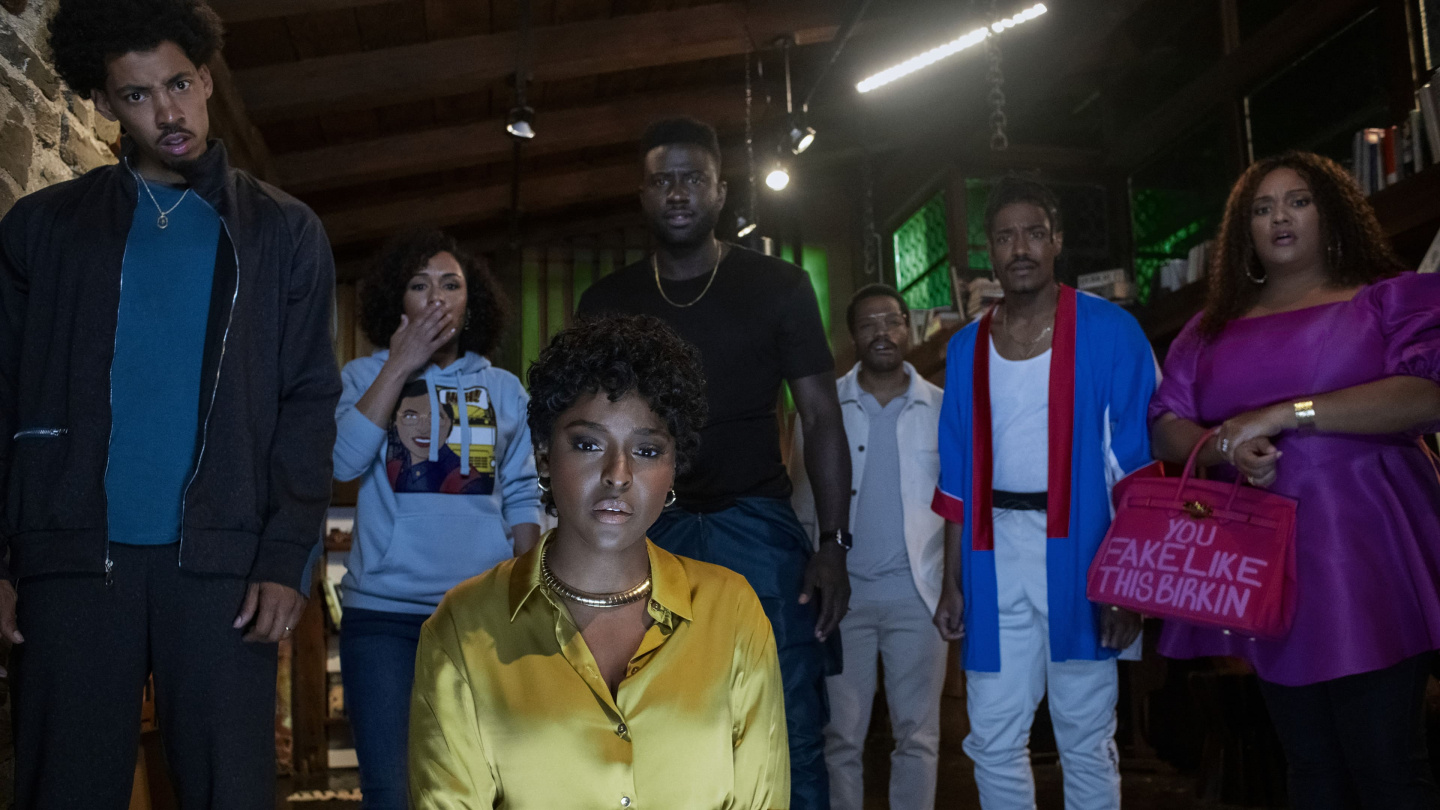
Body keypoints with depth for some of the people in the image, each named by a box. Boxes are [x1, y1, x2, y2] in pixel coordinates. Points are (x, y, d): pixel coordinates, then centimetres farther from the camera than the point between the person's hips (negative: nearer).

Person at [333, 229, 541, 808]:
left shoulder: (504, 390, 9)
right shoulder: (364, 377, 6)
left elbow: (521, 500, 11)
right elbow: (342, 461, -13)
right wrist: (401, 365, -10)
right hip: (384, 612, -1)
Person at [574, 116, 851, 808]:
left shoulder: (778, 287, 5)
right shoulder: (606, 302, 11)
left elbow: (821, 418, 3)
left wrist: (832, 542, -6)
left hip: (756, 524, -2)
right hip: (647, 530, 2)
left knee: (790, 741, -2)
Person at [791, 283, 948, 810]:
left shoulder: (942, 408, 5)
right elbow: (804, 506, 6)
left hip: (918, 592, 0)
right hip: (843, 590, 0)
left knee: (917, 735, 6)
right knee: (841, 735, 5)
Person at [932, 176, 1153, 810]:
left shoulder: (1109, 332, -3)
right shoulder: (967, 348, 9)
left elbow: (1136, 468, -6)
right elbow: (958, 479, 11)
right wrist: (952, 581, 9)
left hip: (1080, 551, -3)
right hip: (995, 557, 4)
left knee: (1086, 741, 7)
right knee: (993, 740, 9)